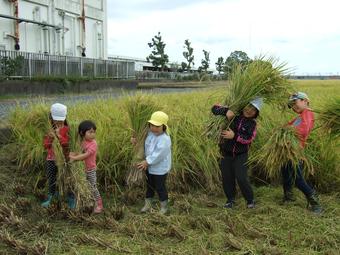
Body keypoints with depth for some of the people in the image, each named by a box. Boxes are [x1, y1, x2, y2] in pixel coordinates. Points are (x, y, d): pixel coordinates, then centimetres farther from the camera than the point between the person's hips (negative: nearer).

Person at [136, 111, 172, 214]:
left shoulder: (165, 139, -28)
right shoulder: (150, 133, -4)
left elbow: (158, 155, -29)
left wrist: (146, 162, -22)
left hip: (160, 169, -7)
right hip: (149, 167, 7)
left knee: (160, 188, 8)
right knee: (149, 186, 22)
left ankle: (164, 207, 28)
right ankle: (147, 205, 39)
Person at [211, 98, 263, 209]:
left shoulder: (252, 124, -2)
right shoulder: (233, 114, -3)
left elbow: (249, 139, -17)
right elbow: (215, 108, -7)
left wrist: (234, 136, -28)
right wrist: (226, 111, -24)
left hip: (241, 155, -1)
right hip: (226, 154, 1)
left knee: (242, 179, -10)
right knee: (227, 178, 7)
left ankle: (250, 200, 12)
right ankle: (230, 200, 27)